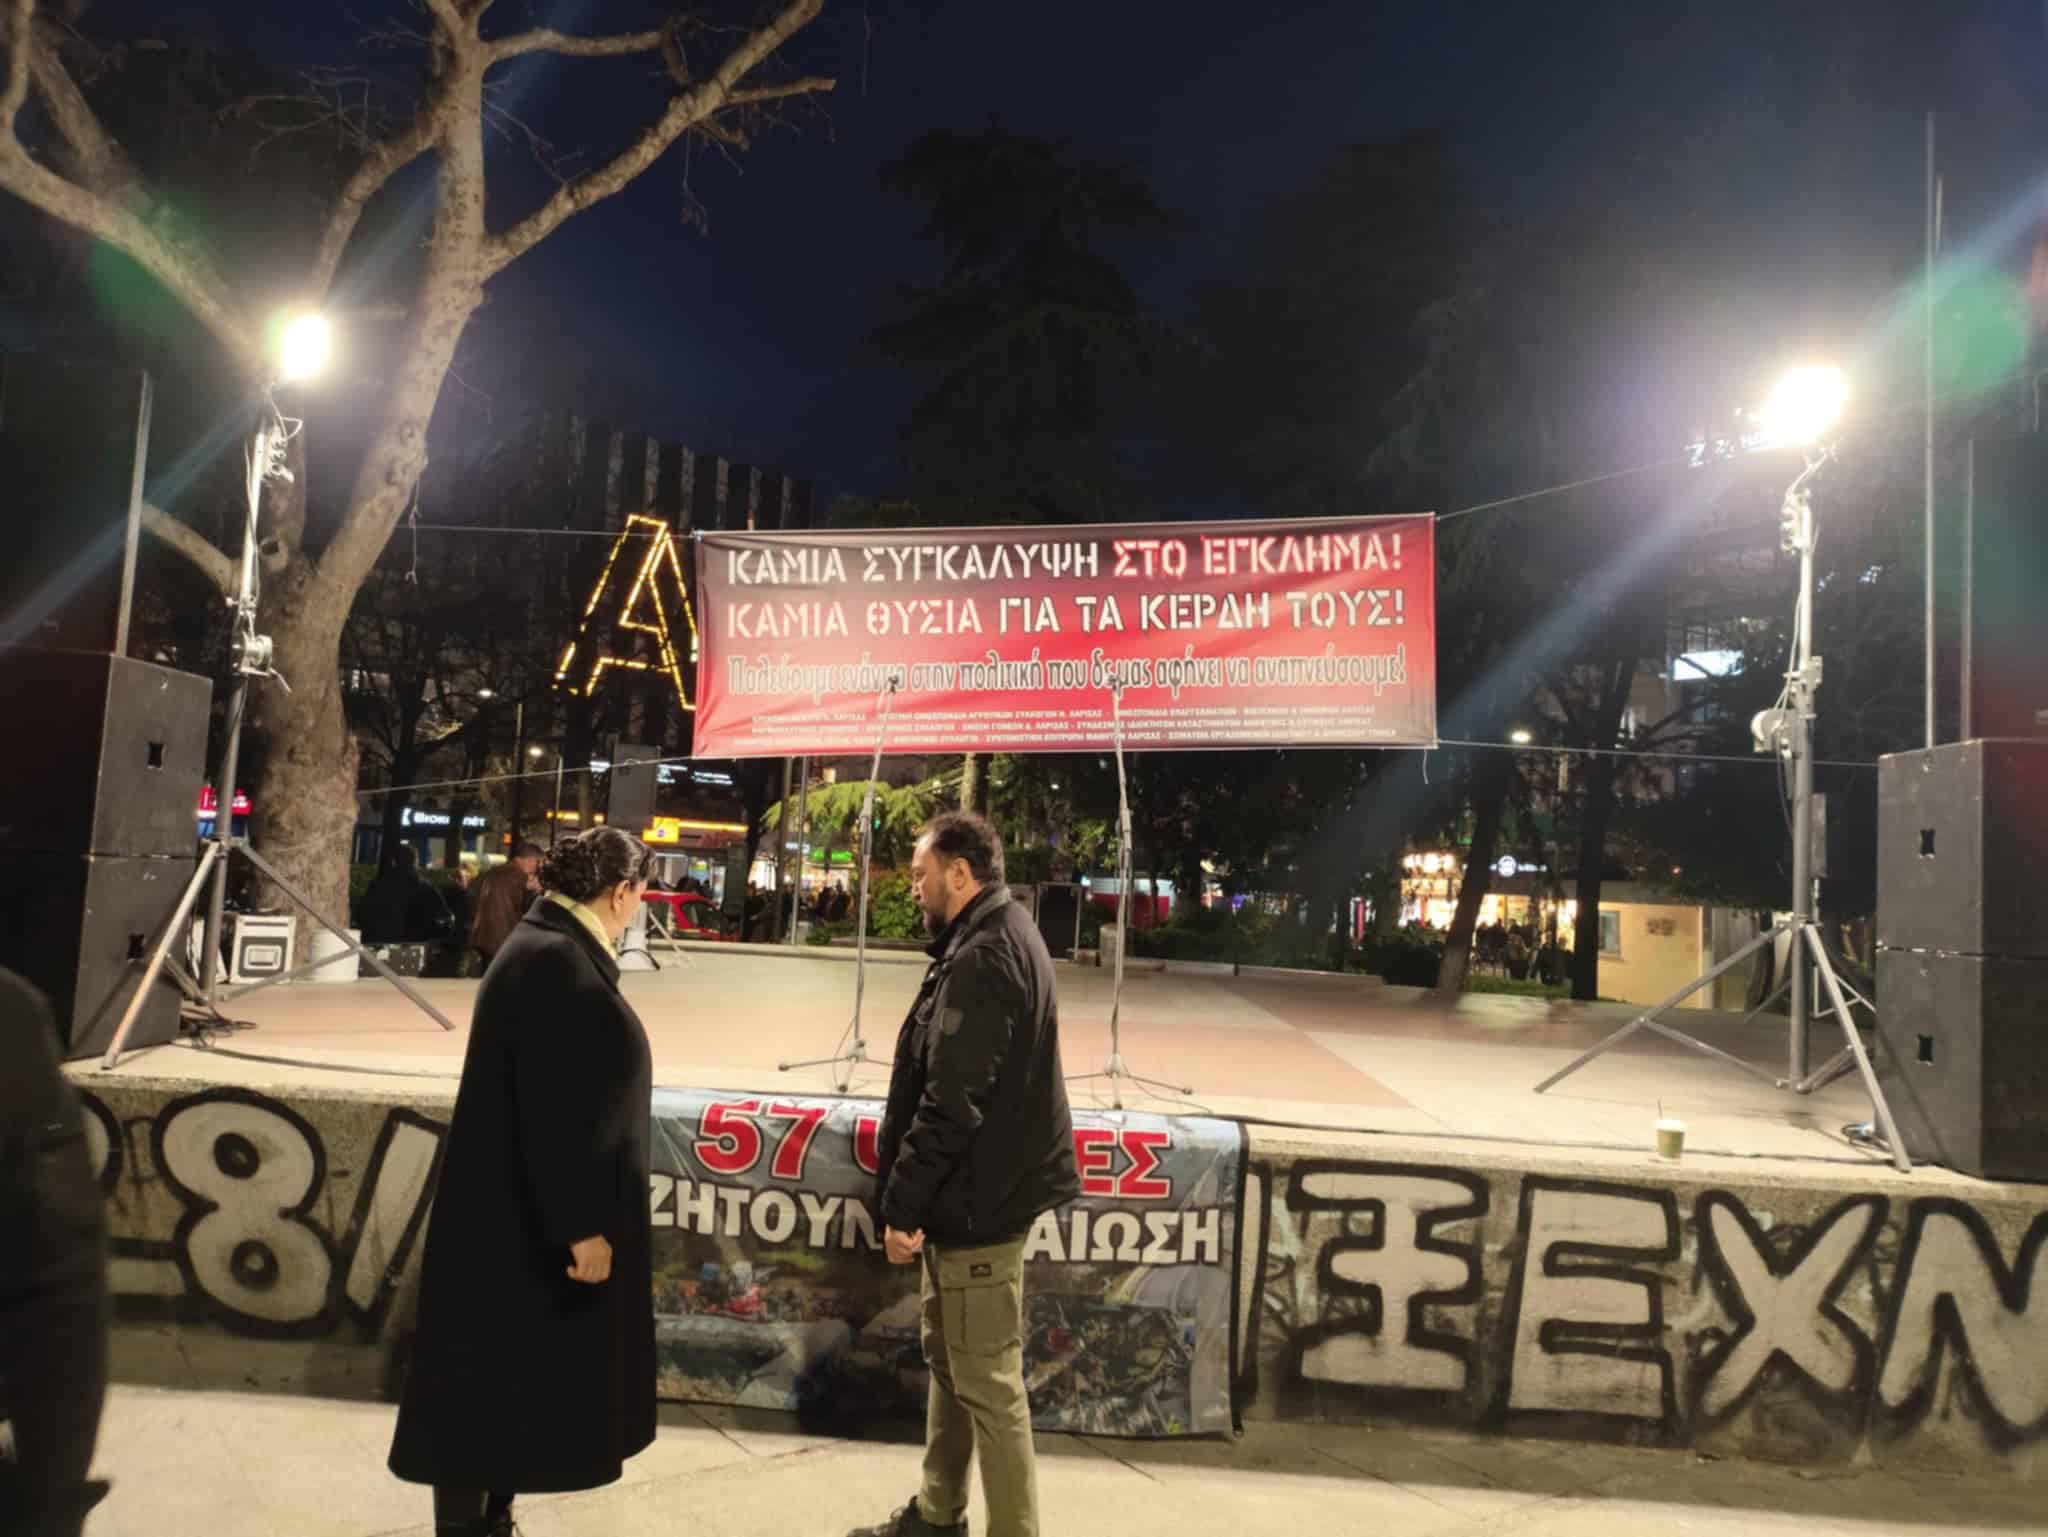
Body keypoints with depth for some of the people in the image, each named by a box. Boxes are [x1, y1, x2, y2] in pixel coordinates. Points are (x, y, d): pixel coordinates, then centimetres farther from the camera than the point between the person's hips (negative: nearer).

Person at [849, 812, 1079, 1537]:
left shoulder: (981, 959, -22)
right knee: (948, 1360, 22)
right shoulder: (998, 939, 11)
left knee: (987, 1383, 1)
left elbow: (951, 1104, -25)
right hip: (977, 1189, 11)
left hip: (980, 1201, -11)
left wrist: (903, 1203, -17)